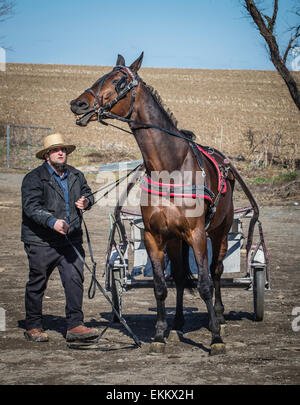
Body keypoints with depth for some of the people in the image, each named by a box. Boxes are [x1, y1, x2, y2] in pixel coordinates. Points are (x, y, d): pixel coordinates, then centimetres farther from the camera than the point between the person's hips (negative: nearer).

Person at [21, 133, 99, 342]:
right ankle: (33, 327, 19)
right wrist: (52, 221, -31)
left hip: (71, 240, 4)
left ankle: (75, 326, -2)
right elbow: (31, 207, -18)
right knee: (37, 283, 6)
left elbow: (88, 193, 26)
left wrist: (86, 201, 1)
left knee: (75, 280, -5)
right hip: (41, 241, -4)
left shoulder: (76, 176, 10)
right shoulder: (34, 178, -8)